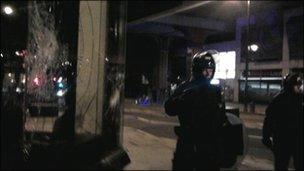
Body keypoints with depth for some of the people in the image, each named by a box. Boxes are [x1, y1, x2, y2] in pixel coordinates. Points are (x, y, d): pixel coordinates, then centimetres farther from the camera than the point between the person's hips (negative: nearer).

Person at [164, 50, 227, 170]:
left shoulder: (215, 90, 5)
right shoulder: (185, 88, -2)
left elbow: (221, 118, 10)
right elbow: (169, 109, -16)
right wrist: (186, 95, -28)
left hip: (210, 147, 2)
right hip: (187, 145, -2)